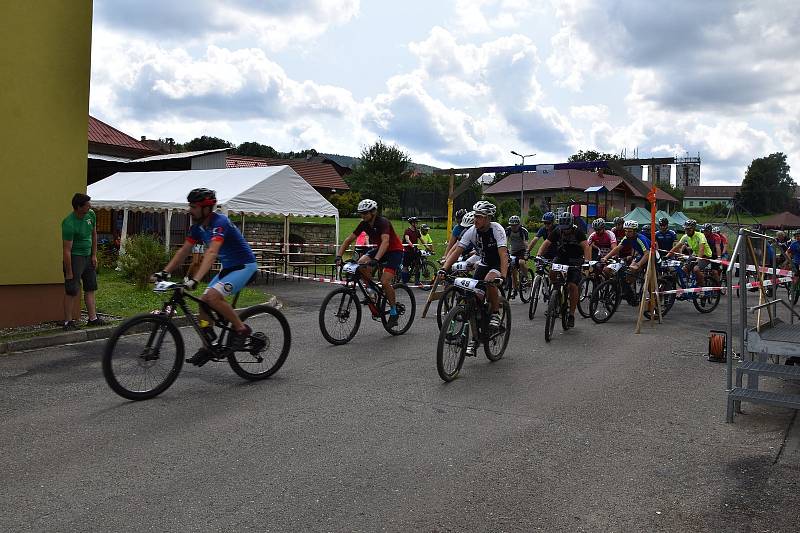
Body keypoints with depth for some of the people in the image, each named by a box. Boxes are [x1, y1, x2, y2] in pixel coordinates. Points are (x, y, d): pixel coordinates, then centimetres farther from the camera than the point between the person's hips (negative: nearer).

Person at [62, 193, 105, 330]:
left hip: (88, 256, 8)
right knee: (71, 291, -5)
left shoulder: (91, 215, -1)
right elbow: (66, 250, -21)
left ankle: (93, 318, 15)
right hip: (74, 257, -8)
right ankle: (68, 321, 2)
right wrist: (69, 273, -19)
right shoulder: (69, 224, -22)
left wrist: (94, 255, 10)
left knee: (90, 289, 9)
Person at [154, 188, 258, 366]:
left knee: (213, 295, -26)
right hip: (228, 268, 9)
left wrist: (195, 280, -47)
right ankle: (208, 347, 12)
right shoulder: (197, 227, 2)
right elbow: (184, 251, 6)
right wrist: (165, 272, -4)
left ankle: (241, 329, -9)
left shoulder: (219, 223, -25)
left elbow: (212, 253, -38)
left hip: (244, 266, -9)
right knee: (204, 301, 1)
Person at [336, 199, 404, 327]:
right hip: (379, 248, 7)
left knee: (384, 281, -21)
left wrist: (376, 259, -55)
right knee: (361, 264, -20)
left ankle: (393, 313, -4)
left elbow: (385, 241, -42)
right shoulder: (364, 224, -7)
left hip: (395, 251, -7)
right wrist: (338, 256, -18)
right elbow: (349, 239, -6)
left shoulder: (383, 222, -27)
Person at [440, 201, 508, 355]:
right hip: (484, 263, 4)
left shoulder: (496, 229, -25)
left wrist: (502, 276, -50)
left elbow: (503, 254, -36)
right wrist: (444, 269, -30)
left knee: (489, 281, -36)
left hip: (499, 263, -4)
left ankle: (495, 314, -11)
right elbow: (456, 250, -17)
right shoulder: (472, 231, -13)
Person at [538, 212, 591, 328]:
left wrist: (587, 260, -41)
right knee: (552, 272, -28)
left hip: (575, 260, -3)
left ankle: (571, 314, -5)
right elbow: (546, 244, -14)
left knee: (572, 285, -18)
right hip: (560, 257, 3)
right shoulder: (557, 231, -9)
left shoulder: (577, 232, -16)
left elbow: (586, 246, -25)